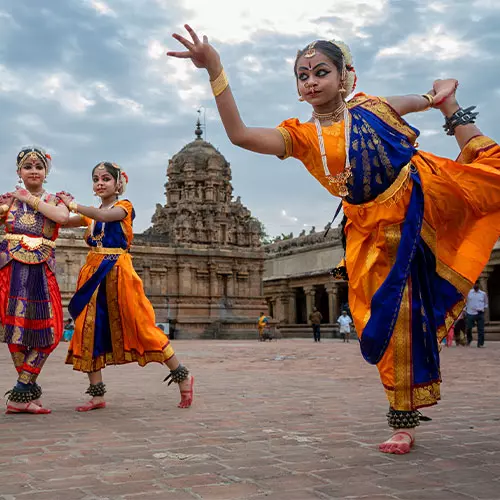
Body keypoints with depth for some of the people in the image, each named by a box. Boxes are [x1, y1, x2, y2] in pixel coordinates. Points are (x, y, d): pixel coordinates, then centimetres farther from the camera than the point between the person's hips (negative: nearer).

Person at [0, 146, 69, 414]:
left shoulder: (55, 200, 12)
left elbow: (62, 216, -11)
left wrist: (30, 199, -6)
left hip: (41, 271, 2)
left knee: (47, 332, -5)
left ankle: (22, 394, 4)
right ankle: (27, 391, 0)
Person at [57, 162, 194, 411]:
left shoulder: (124, 206, 0)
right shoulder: (91, 213, 19)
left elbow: (104, 216, -21)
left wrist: (72, 205, -15)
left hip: (117, 271, -6)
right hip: (93, 274, 6)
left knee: (138, 325, -8)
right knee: (89, 329, 0)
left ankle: (182, 376, 3)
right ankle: (97, 394, 7)